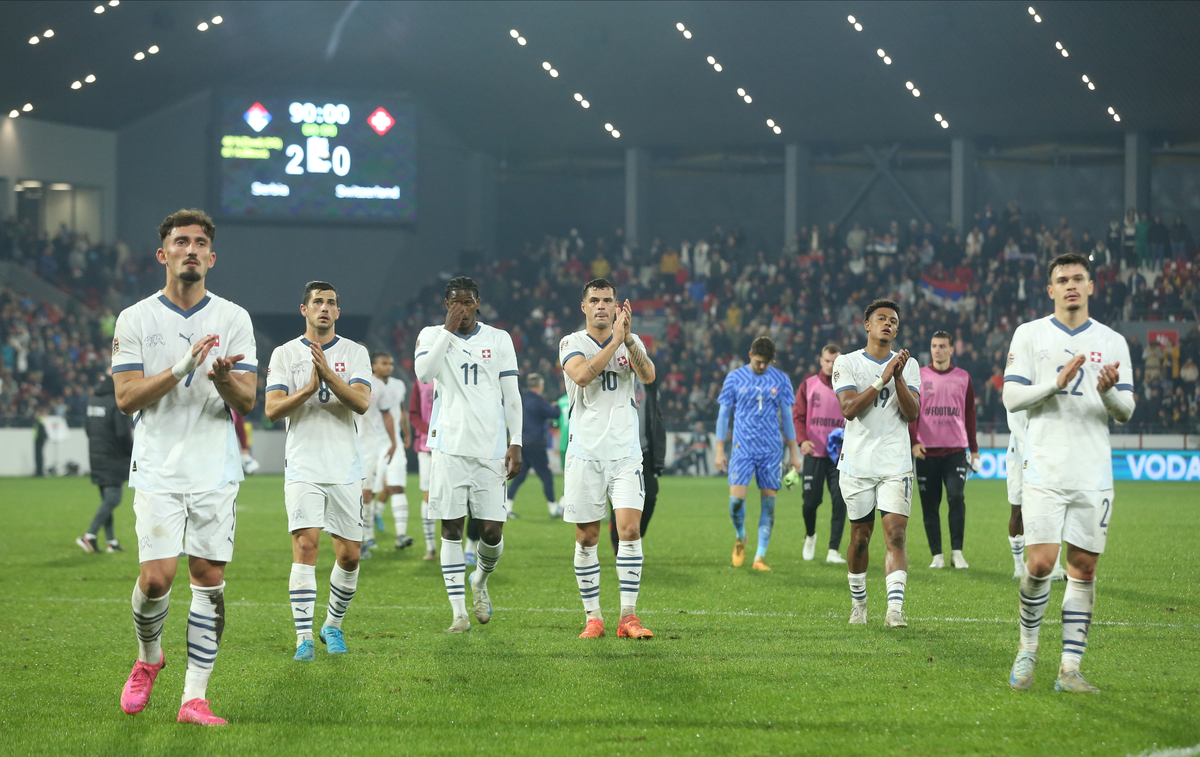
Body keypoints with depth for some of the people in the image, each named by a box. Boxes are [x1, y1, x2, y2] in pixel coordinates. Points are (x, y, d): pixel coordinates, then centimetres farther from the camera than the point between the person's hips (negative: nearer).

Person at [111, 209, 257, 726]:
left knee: (209, 578, -2)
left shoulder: (233, 319, 6)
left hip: (216, 470, 1)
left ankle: (195, 697, 2)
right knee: (157, 577, -11)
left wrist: (224, 379, -22)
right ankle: (148, 657, 19)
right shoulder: (135, 319, 3)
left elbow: (247, 402, 1)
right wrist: (181, 368, -19)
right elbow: (126, 396, -5)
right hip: (158, 470, -1)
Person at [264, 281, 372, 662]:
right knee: (305, 545, -15)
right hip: (303, 469, -2)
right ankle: (304, 637, -14)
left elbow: (362, 403, -8)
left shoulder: (355, 353, 6)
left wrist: (329, 374, -22)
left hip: (345, 469, 2)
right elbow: (272, 410, -4)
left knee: (349, 555, 4)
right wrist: (309, 389, -19)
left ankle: (333, 625, 25)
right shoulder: (285, 354, 5)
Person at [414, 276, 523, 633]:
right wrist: (449, 330, -14)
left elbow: (511, 396, 8)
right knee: (452, 528, -2)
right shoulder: (433, 335, 6)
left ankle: (481, 579, 30)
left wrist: (515, 444, 1)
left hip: (490, 449, 1)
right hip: (449, 447, -1)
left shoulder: (499, 339, 8)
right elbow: (423, 372, -15)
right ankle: (459, 611, 4)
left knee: (492, 531, -2)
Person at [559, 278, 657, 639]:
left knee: (630, 530, -11)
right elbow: (581, 375, -18)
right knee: (586, 538, 2)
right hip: (585, 453, -1)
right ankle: (593, 617, 12)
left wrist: (628, 339, -22)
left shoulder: (631, 341, 9)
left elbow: (649, 376, -11)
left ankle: (628, 617, -7)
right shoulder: (572, 343, 3)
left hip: (625, 452, 1)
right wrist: (614, 342, -19)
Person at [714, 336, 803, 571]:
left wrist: (793, 452, 10)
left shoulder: (780, 380, 6)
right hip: (742, 447, -1)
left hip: (771, 450, 1)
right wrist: (719, 450, 3)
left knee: (768, 501, -2)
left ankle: (760, 557, 4)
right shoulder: (735, 378, 3)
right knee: (736, 498, -12)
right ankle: (740, 538, 18)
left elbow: (787, 416, 12)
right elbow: (723, 414, 8)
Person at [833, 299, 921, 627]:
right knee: (860, 537, 9)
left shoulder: (908, 366, 8)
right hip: (857, 463, 0)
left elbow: (912, 413, -2)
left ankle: (895, 609, -21)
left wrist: (899, 378, -14)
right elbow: (849, 409, -11)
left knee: (895, 536, -12)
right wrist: (882, 379, -16)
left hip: (896, 465, 0)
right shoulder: (847, 363, 2)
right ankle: (858, 602, 28)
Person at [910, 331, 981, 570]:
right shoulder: (918, 376, 6)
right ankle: (937, 555, 7)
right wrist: (914, 441, -8)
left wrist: (974, 448, 12)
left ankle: (957, 552, -8)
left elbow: (969, 414, 13)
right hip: (926, 451, 0)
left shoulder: (963, 378, 10)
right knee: (930, 505, 1)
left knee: (956, 497, -15)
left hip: (955, 451, 0)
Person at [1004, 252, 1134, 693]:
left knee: (1084, 568, 0)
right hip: (1044, 471, -2)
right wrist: (1057, 383, -17)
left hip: (1094, 475, 2)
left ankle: (1069, 669, 3)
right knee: (1040, 563, -12)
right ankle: (1027, 648, 11)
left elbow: (1126, 411, 8)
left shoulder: (1113, 342, 11)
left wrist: (1109, 392, -14)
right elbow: (1011, 396, -1)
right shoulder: (1029, 335, 6)